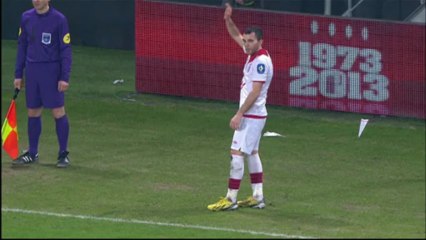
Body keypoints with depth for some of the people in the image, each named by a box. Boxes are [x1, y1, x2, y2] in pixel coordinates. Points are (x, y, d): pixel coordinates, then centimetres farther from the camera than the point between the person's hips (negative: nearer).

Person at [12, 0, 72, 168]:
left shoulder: (59, 20, -7)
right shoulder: (26, 18, 6)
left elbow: (65, 50, -7)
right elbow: (22, 46, 13)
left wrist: (64, 77, -12)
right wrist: (18, 74, 11)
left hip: (51, 72, -4)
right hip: (31, 71, 4)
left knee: (58, 112, -4)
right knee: (33, 113, 9)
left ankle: (63, 154, 3)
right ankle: (32, 153, 18)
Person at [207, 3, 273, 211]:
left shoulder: (261, 61, -19)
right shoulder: (252, 53, 8)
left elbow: (255, 92, -23)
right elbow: (235, 35, 21)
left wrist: (239, 114, -23)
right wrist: (228, 19, 2)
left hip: (251, 115, -10)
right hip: (252, 115, 10)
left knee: (237, 154, -9)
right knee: (251, 154, 14)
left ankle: (231, 199, -8)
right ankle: (257, 197, 18)